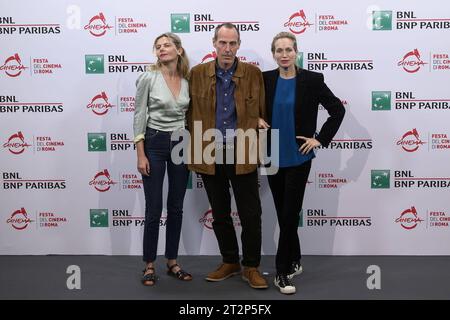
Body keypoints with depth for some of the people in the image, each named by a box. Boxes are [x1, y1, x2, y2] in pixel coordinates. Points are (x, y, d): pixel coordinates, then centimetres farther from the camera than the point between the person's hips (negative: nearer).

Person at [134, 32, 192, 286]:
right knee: (154, 208, 0)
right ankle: (149, 265, 15)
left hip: (181, 145, 4)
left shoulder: (188, 81, 4)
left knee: (176, 207, 10)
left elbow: (190, 116, 11)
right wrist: (140, 154, -12)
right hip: (155, 144, -4)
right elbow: (139, 117, -7)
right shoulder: (148, 78, -7)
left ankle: (172, 262, 23)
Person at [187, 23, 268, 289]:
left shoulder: (253, 74, 1)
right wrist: (196, 150, 3)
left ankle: (251, 267, 19)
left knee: (251, 214, 2)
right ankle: (229, 262, 30)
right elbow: (192, 115, 6)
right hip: (210, 155, 2)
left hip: (242, 154, -1)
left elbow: (262, 114, 3)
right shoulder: (197, 74, 3)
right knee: (220, 214, 13)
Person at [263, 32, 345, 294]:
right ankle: (294, 261, 29)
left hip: (298, 157, -3)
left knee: (290, 213, -2)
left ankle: (283, 272, 8)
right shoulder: (265, 80, 2)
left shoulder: (311, 80, -6)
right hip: (273, 157, 3)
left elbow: (338, 109, -3)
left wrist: (321, 139, -6)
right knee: (283, 213, 12)